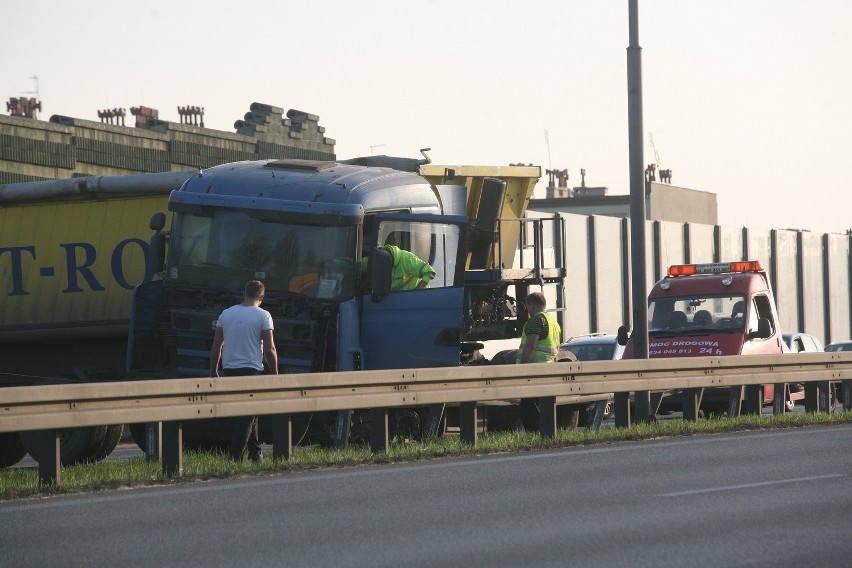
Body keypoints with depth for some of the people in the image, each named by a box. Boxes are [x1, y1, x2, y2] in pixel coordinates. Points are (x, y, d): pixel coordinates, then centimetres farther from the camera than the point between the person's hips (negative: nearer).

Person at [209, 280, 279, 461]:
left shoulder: (226, 314, 8)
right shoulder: (263, 316, -4)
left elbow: (216, 347, 9)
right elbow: (269, 349, -7)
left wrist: (213, 372, 17)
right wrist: (275, 374, 2)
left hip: (229, 371, 5)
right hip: (251, 370, -5)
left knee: (247, 413, 17)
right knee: (247, 414, -2)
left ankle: (255, 452, 23)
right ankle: (236, 455, -11)